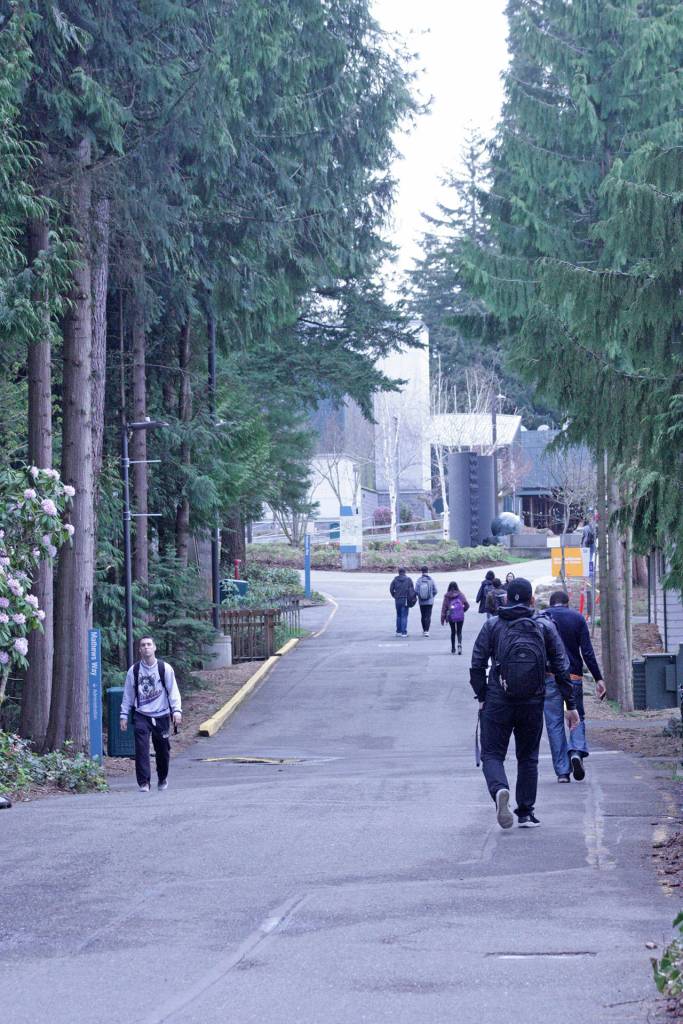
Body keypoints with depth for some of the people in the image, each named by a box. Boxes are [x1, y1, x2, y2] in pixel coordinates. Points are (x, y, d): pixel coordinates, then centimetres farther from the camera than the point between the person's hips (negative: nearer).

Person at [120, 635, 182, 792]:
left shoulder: (165, 668, 0)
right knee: (141, 748, -14)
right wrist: (124, 715, 7)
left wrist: (177, 710, -10)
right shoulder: (134, 670, 3)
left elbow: (173, 691, 0)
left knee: (162, 750, 10)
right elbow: (127, 695, 10)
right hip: (141, 716, 0)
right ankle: (143, 783, -11)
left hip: (161, 715, 0)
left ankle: (163, 779, 33)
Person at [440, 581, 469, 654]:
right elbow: (467, 605, -2)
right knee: (459, 631, 7)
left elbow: (444, 607, -1)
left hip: (451, 616, 1)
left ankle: (453, 648, 18)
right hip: (460, 616, -1)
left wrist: (443, 618, 4)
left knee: (453, 632, 14)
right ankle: (459, 644, -20)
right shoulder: (460, 595, -2)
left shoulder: (447, 596, -1)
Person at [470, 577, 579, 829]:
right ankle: (525, 813, 15)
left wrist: (481, 698, 10)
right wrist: (571, 705, 6)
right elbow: (561, 667, 2)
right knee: (528, 757, 15)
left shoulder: (492, 626, 1)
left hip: (497, 703, -1)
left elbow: (477, 665, -1)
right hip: (533, 704, 1)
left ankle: (499, 790, -25)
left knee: (492, 754, 4)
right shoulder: (545, 626, 3)